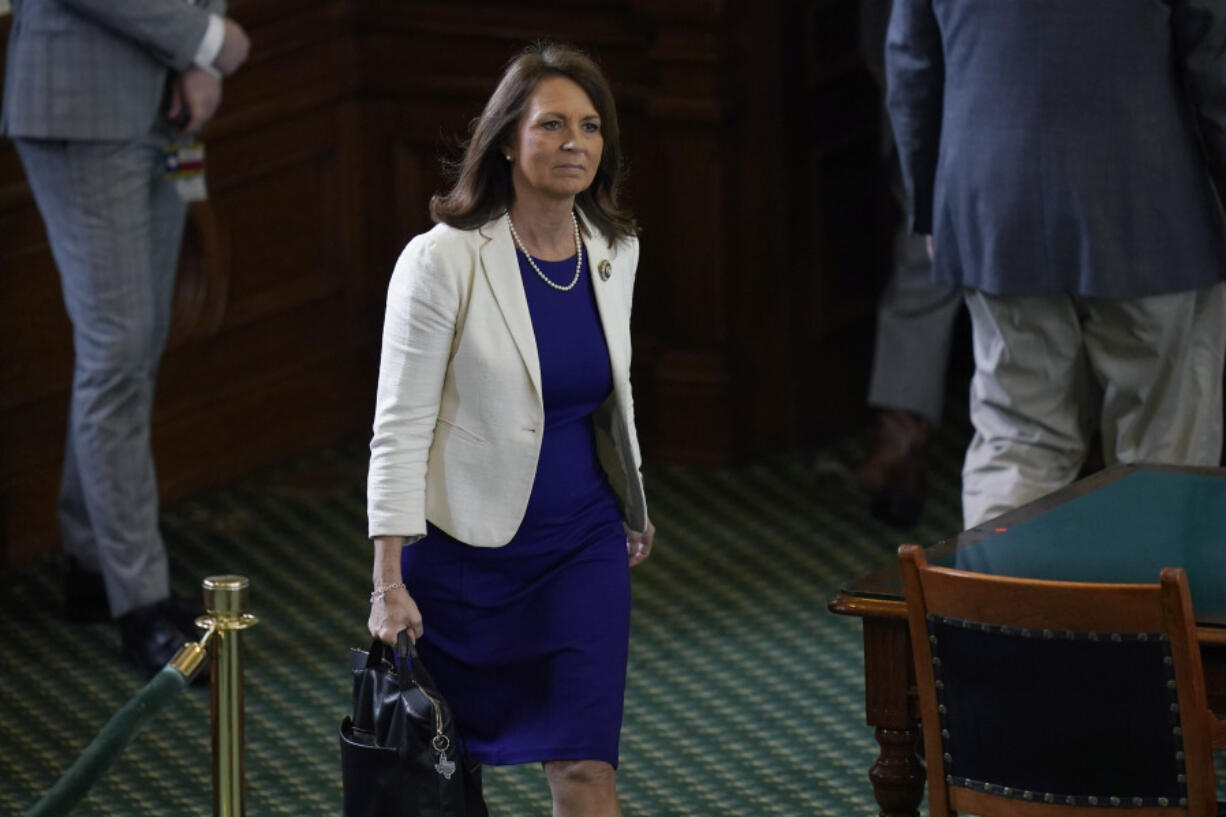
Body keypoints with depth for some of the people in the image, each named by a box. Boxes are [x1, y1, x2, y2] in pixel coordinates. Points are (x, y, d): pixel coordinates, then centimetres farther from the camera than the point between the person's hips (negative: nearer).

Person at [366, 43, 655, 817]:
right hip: (466, 544, -3)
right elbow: (400, 427, -15)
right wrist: (390, 583, -19)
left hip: (585, 546, 4)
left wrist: (632, 506, 25)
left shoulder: (614, 250, 0)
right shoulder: (443, 260, -17)